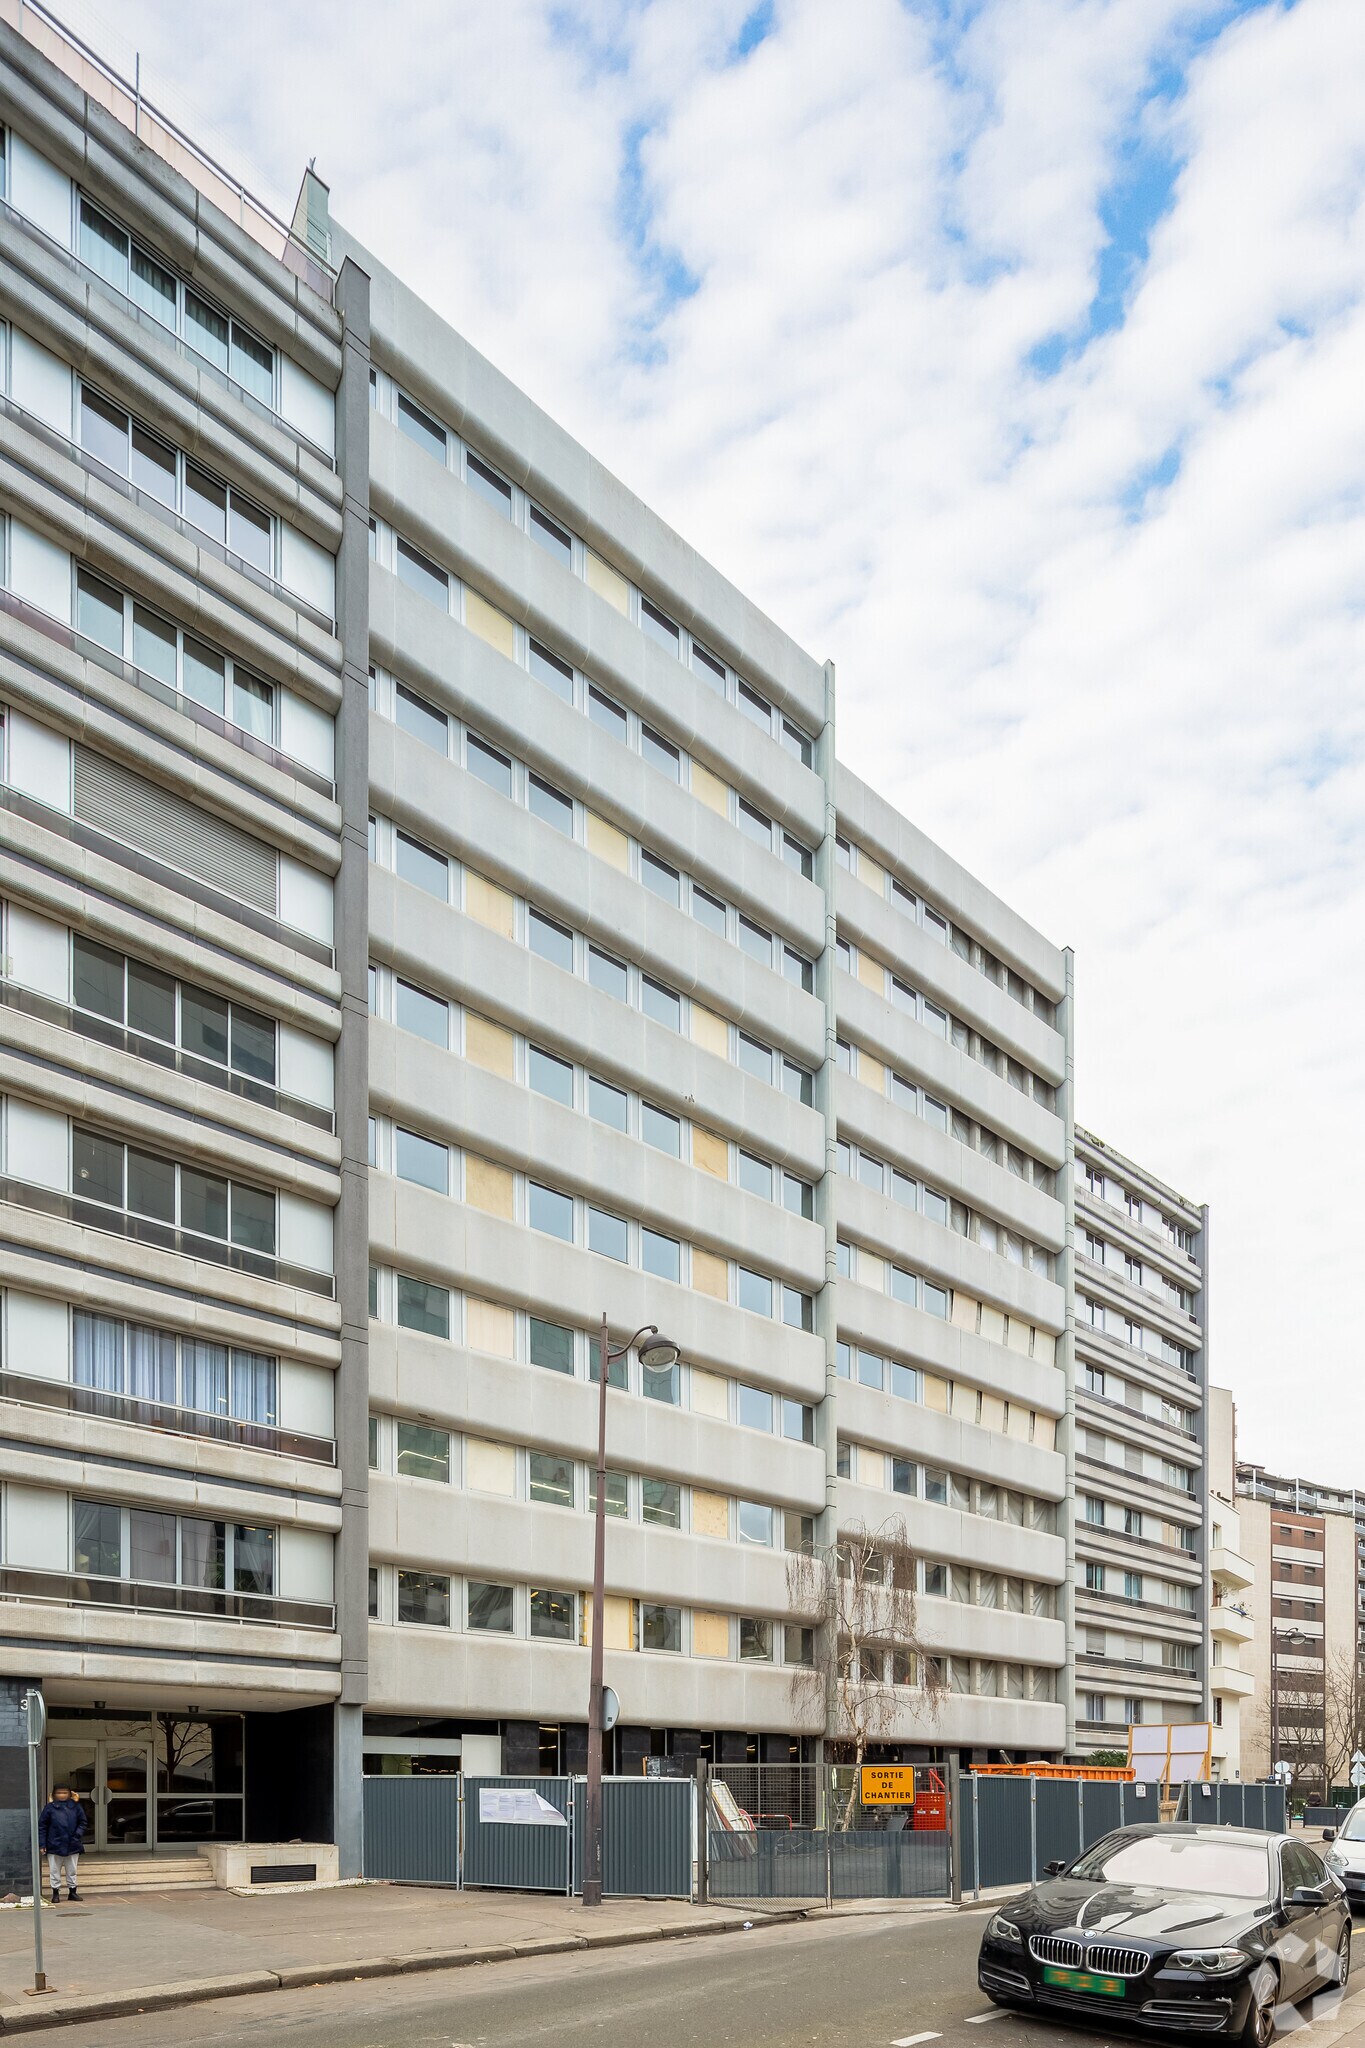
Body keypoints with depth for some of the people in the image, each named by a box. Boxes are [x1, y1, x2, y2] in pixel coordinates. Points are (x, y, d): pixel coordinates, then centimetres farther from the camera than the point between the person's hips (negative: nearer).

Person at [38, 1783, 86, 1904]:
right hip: (55, 1845, -2)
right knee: (55, 1870, 5)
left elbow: (82, 1822, 8)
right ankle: (56, 1892, 15)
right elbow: (42, 1825, -2)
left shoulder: (75, 1806, 2)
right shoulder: (50, 1807, -3)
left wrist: (78, 1834, -9)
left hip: (72, 1845, 2)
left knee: (72, 1870, 12)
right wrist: (42, 1843, -7)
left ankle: (72, 1891, 23)